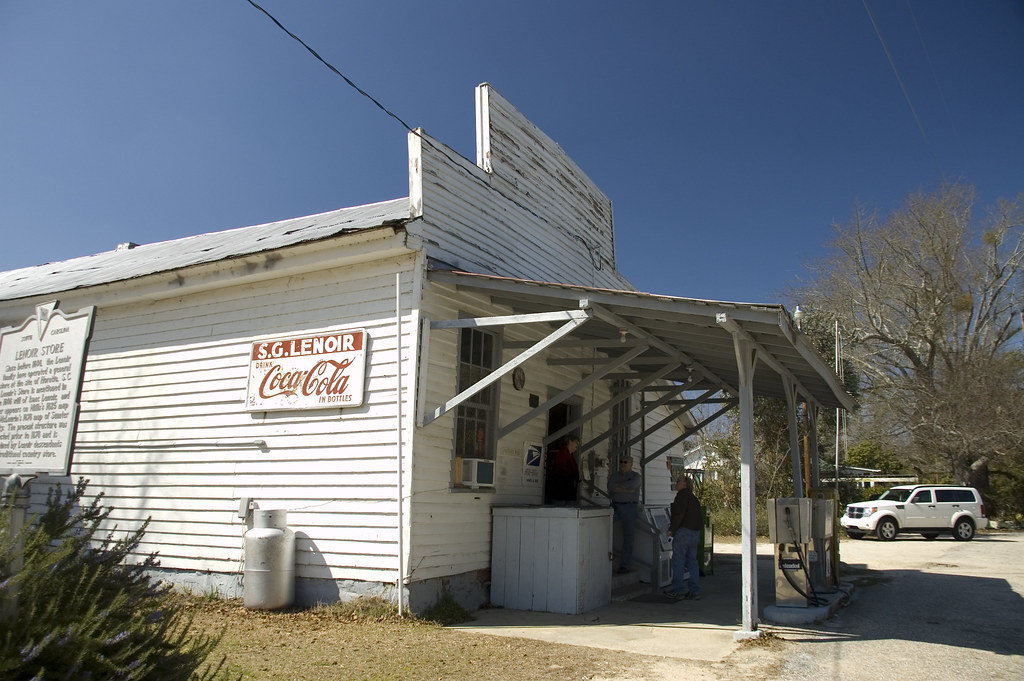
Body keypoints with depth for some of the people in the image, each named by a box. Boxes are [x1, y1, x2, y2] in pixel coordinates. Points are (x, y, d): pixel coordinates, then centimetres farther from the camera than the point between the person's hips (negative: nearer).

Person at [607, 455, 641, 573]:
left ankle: (625, 565, -2)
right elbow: (611, 487, -4)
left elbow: (631, 485, -14)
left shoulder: (635, 476, 7)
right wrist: (627, 490, -7)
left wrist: (618, 486, -2)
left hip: (630, 507, -3)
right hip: (615, 506, 3)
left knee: (628, 536, -5)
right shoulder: (614, 475, 16)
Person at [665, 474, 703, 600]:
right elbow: (700, 516, 23)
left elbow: (679, 513, -18)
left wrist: (672, 529, -11)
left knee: (678, 561, -3)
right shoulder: (693, 497, 21)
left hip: (684, 531, -9)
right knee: (692, 561, 10)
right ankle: (694, 591, 10)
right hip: (695, 532, 9)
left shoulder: (682, 495, -8)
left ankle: (678, 590, -1)